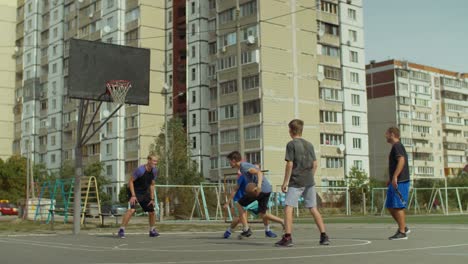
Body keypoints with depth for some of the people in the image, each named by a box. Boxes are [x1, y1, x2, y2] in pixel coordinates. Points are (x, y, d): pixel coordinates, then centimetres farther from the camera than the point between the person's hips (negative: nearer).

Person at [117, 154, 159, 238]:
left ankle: (152, 231, 29)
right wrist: (133, 195, -26)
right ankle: (121, 230, -19)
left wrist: (152, 199, 6)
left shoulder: (154, 171, -2)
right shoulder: (140, 170, -23)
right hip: (135, 191, -7)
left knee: (151, 211, 9)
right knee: (132, 209, -26)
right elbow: (130, 181, -19)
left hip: (145, 193, 7)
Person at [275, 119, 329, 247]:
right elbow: (315, 164, 11)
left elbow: (289, 164, -10)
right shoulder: (309, 144, 12)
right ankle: (324, 236, 9)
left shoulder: (291, 144, -5)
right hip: (309, 182, 6)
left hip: (296, 182, -6)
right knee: (313, 208, 10)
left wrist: (285, 181, -7)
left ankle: (287, 237, -14)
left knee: (288, 207, -5)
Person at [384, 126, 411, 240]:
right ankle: (403, 227, 19)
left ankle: (402, 232, -2)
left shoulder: (397, 146, -10)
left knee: (398, 207, -7)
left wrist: (395, 177, -29)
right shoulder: (397, 147, 20)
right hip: (396, 182, 10)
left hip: (400, 182, -10)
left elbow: (401, 160, -25)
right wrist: (391, 179, 26)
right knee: (390, 206, 12)